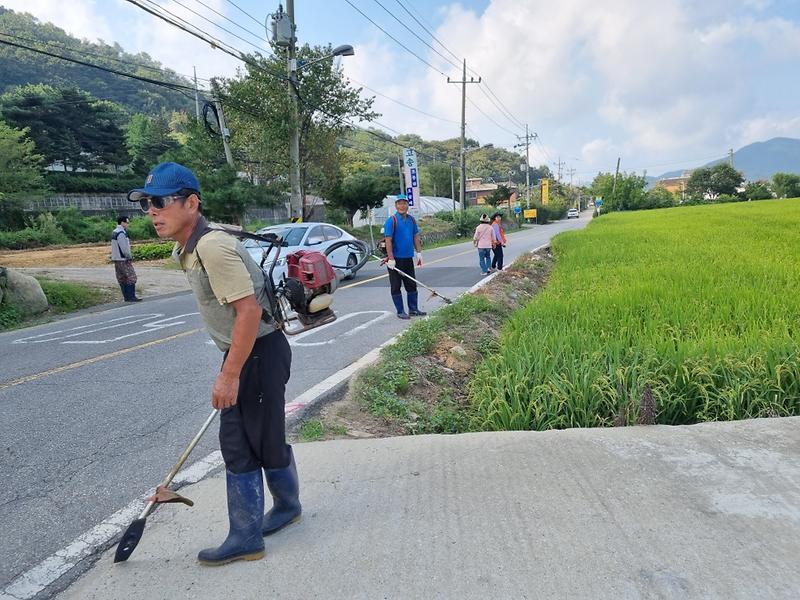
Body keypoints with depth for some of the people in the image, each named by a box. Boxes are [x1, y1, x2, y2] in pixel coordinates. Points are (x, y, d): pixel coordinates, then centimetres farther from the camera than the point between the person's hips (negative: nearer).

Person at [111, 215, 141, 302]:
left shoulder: (114, 232, 15)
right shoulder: (121, 233, -17)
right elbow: (124, 248, -21)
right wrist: (130, 257, -8)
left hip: (117, 259, 10)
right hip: (123, 260, -10)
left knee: (122, 279, 11)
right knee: (131, 278, -7)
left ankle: (127, 297, 15)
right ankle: (131, 297, -8)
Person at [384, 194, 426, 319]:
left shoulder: (411, 219, 8)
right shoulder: (391, 220, -11)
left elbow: (416, 237, 14)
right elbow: (388, 240, -15)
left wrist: (419, 253, 9)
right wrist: (391, 259, -19)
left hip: (408, 258, 6)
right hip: (396, 259, -6)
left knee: (412, 285, 12)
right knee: (396, 287, 3)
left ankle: (413, 309, 23)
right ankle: (400, 312, 11)